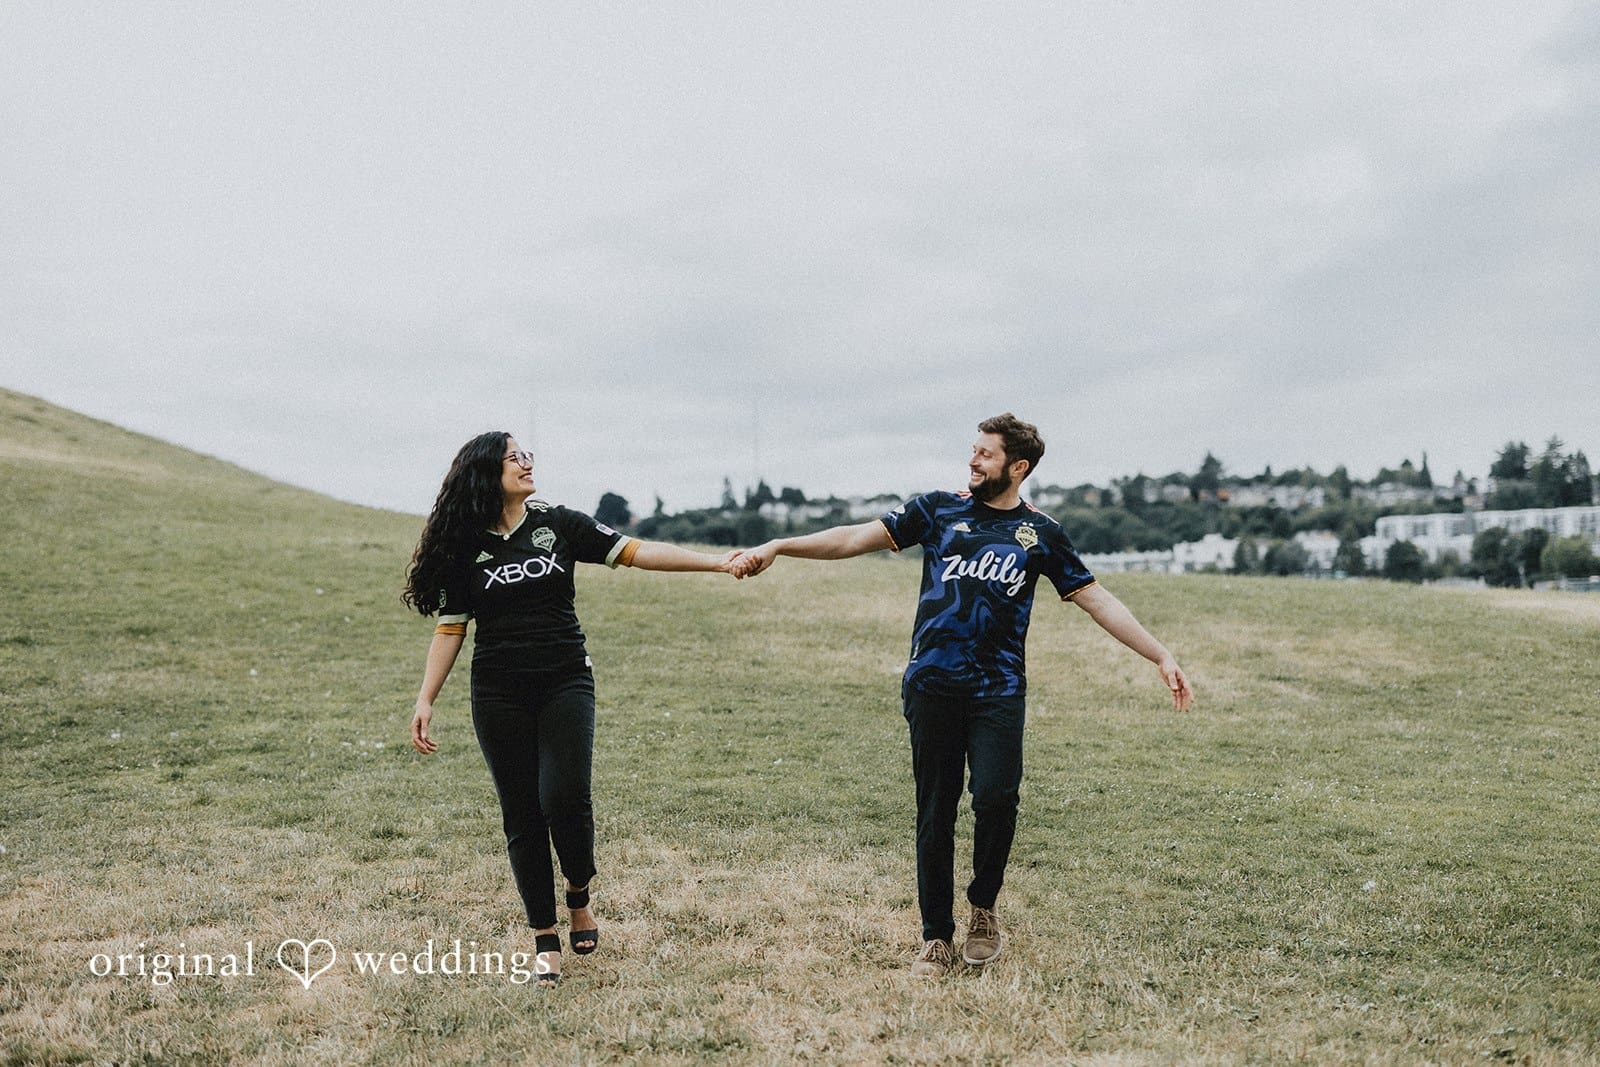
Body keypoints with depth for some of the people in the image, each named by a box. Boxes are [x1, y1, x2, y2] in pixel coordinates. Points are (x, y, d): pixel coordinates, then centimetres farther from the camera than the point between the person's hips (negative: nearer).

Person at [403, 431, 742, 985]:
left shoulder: (558, 523, 1)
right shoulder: (464, 546, 2)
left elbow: (636, 552, -2)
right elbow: (449, 628, 5)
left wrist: (717, 563, -10)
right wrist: (425, 701, -2)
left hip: (565, 684, 0)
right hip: (498, 696, 1)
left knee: (564, 798, -16)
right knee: (522, 814, 3)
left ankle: (580, 897, 14)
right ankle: (545, 939, 16)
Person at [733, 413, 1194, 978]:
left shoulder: (1041, 532, 8)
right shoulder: (939, 509, 8)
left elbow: (1096, 599, 10)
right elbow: (858, 537, 2)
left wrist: (1162, 657, 4)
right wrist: (778, 547, -8)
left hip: (998, 690, 0)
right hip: (931, 687, 1)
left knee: (995, 796, -16)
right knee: (935, 812, 4)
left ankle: (984, 906, 12)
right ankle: (936, 937, 18)